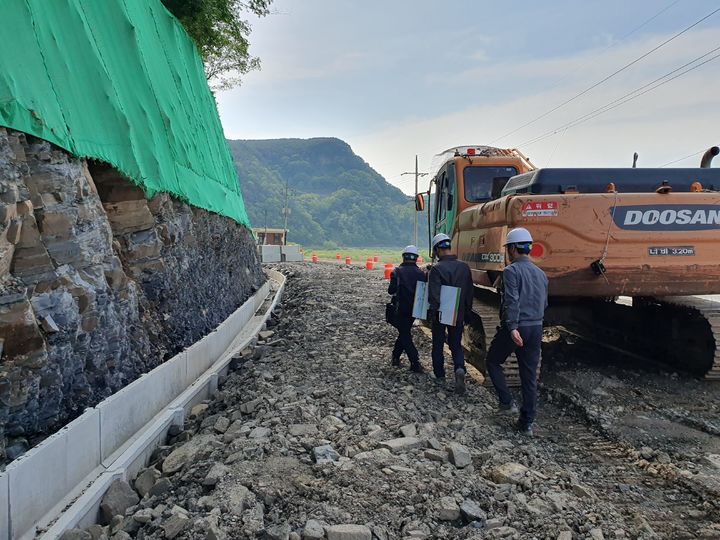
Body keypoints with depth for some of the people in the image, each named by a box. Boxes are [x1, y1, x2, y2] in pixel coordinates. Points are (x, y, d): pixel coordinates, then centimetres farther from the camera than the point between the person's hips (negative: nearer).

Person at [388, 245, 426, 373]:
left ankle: (415, 363, -9)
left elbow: (391, 290, -8)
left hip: (401, 309, -4)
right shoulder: (421, 273, 1)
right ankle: (396, 357, 28)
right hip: (414, 309, 4)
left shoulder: (397, 271, -8)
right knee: (405, 332, 20)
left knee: (404, 335, 1)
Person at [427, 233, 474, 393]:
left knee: (438, 345, 14)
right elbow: (469, 293, 6)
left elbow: (433, 296, -20)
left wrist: (432, 314, -12)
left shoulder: (437, 269, -17)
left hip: (440, 314, -3)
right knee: (456, 344, 13)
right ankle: (460, 368, -12)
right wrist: (466, 312, 15)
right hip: (458, 314, 4)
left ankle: (439, 375, 23)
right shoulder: (464, 267, 0)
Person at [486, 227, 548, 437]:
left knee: (493, 362, 17)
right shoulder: (541, 274, 12)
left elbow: (511, 301, -23)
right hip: (536, 328, 6)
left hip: (515, 328, -6)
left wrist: (512, 327, -28)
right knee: (530, 376, 10)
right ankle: (527, 423, 14)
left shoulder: (511, 271, -12)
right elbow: (544, 303, 17)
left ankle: (507, 402, 9)